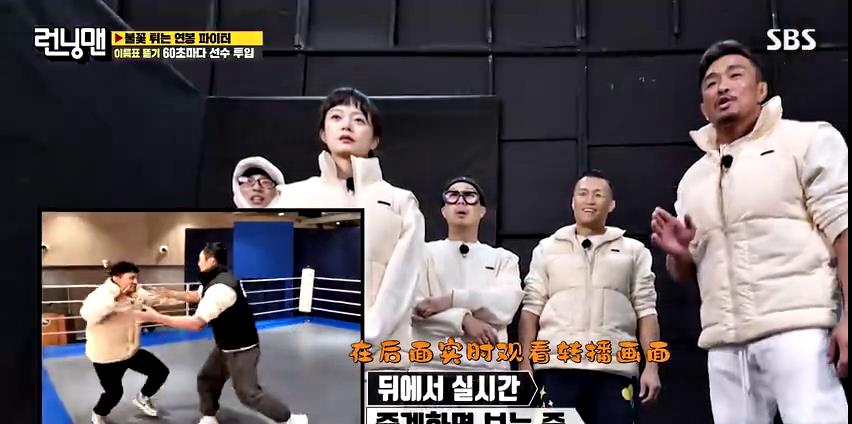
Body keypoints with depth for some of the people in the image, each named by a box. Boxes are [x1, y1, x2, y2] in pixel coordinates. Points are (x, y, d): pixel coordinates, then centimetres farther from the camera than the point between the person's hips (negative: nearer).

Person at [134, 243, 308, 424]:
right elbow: (195, 296, 24)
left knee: (248, 393, -4)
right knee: (207, 380, 17)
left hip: (241, 349, -10)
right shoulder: (216, 280, 5)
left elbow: (196, 323, -33)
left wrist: (157, 317, -30)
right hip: (226, 346, 10)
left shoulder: (220, 287, -29)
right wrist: (168, 293, 15)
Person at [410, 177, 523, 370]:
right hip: (432, 364, -1)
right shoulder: (425, 253, 11)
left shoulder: (503, 258, 14)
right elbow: (415, 305, -4)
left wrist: (450, 299, -15)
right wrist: (464, 320, -17)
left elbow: (507, 303, -6)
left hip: (488, 366, 1)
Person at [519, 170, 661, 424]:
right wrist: (525, 364, -1)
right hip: (558, 367, 0)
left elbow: (646, 311, 7)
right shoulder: (547, 248, 11)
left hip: (615, 369, 0)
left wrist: (651, 366, -2)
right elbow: (531, 309, 7)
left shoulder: (634, 251, 12)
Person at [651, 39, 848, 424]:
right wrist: (678, 253, 0)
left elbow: (843, 226, -5)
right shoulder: (692, 178, 20)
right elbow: (687, 273, 23)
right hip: (725, 344, 5)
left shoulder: (808, 140, 6)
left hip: (798, 327, -5)